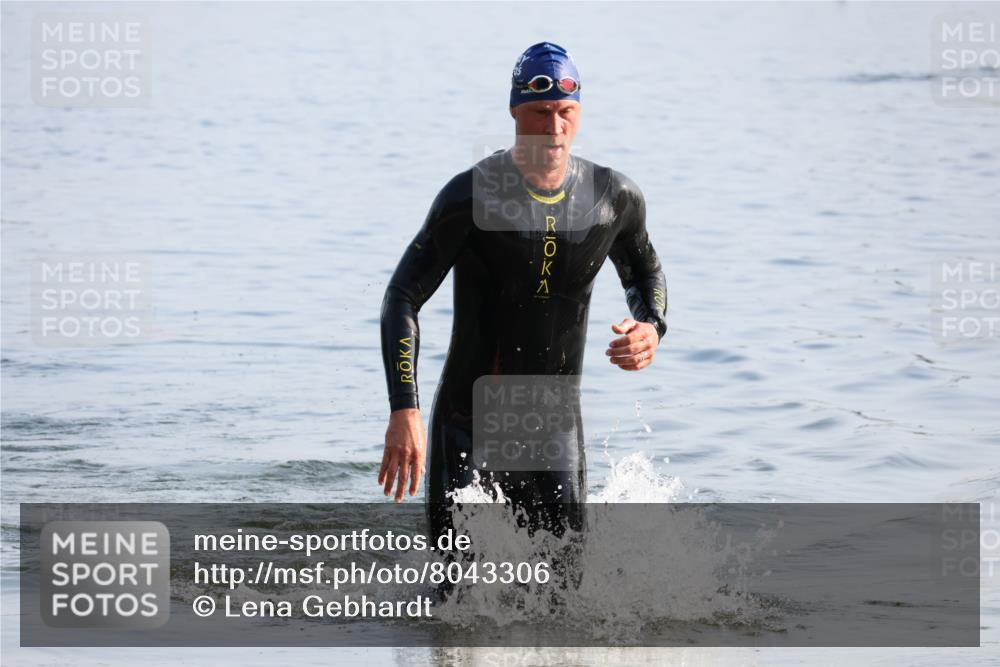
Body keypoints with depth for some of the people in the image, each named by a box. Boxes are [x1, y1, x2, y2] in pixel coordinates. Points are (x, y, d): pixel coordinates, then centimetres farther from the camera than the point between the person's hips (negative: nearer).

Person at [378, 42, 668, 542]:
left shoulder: (615, 198, -1)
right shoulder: (470, 195, -14)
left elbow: (644, 273, 20)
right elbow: (403, 297, -14)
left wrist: (651, 327, -5)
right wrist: (403, 412, -25)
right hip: (469, 423, -3)